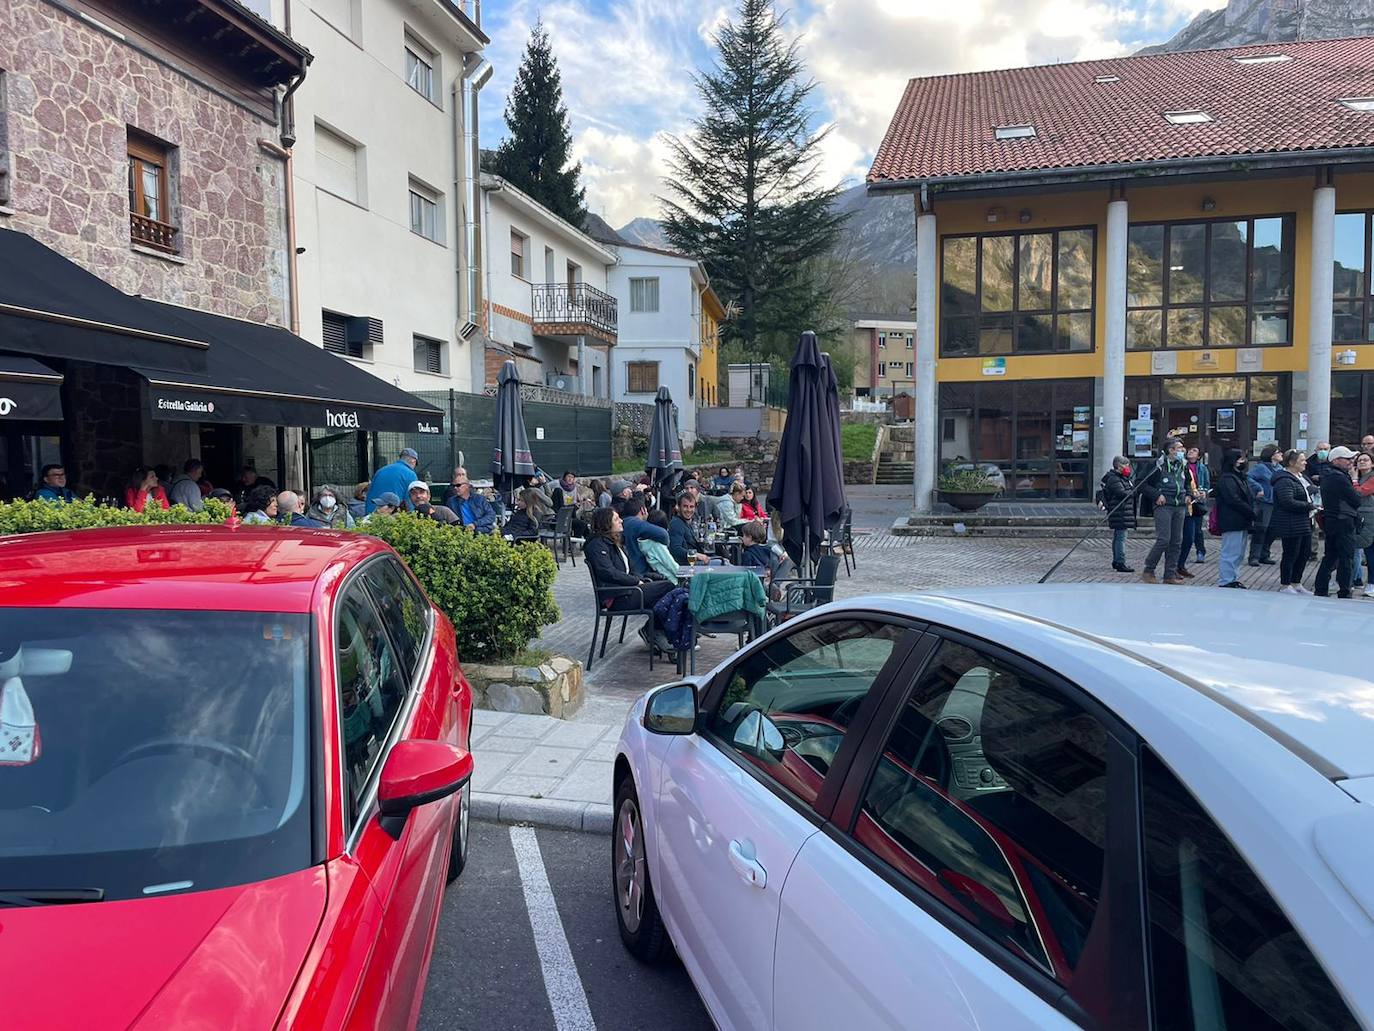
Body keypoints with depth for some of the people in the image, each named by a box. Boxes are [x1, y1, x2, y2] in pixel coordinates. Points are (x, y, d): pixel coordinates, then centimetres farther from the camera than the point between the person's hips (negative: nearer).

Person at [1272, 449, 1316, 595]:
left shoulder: (1302, 477, 14)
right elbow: (1288, 502, -27)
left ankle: (1296, 583, 28)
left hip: (1304, 524, 10)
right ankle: (1284, 586, 10)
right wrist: (1310, 506, -20)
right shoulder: (1284, 480, -18)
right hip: (1291, 526, -10)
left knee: (1305, 553, 15)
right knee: (1290, 555, -1)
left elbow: (1308, 494, 28)